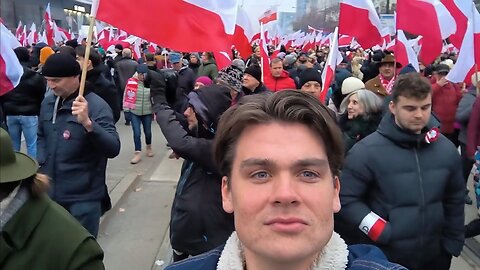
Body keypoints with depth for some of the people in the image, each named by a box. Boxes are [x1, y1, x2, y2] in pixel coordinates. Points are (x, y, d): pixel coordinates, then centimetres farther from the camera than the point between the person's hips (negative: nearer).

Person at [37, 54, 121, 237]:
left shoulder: (96, 106, -15)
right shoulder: (47, 103, 7)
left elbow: (113, 150, -25)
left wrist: (87, 123, -39)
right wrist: (42, 162, 6)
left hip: (83, 198, -6)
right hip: (50, 193, 6)